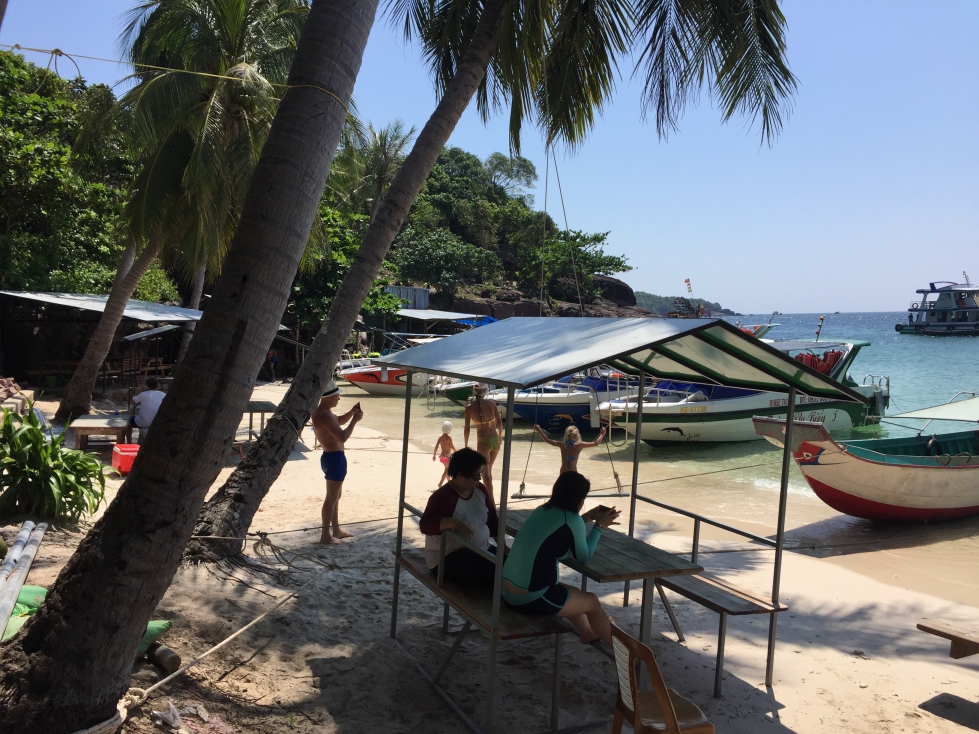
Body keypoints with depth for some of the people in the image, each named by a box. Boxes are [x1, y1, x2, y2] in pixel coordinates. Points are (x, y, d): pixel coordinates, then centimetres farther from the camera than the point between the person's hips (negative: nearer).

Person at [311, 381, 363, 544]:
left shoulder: (321, 411, 9)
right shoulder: (324, 415, -24)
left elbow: (340, 421, 24)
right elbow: (343, 437, -28)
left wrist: (351, 412, 7)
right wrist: (355, 420, -19)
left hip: (331, 456, 11)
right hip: (335, 458, -11)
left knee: (336, 495, 21)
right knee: (331, 497, -1)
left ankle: (336, 530, 32)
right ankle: (325, 535, 8)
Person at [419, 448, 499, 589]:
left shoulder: (480, 490, 5)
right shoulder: (442, 496, -17)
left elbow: (492, 519, 15)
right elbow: (425, 525, -28)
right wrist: (453, 523, -41)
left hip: (482, 550, 8)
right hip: (446, 558, -7)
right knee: (489, 574, -32)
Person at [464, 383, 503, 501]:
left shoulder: (470, 407, -7)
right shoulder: (492, 403, 0)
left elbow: (467, 429, -7)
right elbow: (500, 423, 3)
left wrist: (466, 445, 3)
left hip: (483, 442, -4)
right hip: (495, 440, 4)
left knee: (485, 472, 0)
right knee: (489, 469, 22)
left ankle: (491, 501, -10)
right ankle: (488, 495, 34)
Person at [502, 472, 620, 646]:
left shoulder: (542, 511, 5)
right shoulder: (572, 520, -16)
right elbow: (583, 557, -2)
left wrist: (587, 517, 25)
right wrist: (599, 526, 8)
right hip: (531, 600, -8)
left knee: (573, 593, 32)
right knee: (592, 602, 17)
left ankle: (588, 634, 54)